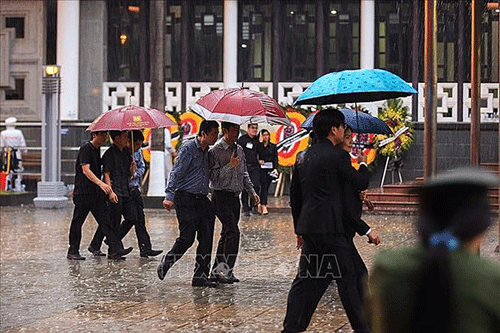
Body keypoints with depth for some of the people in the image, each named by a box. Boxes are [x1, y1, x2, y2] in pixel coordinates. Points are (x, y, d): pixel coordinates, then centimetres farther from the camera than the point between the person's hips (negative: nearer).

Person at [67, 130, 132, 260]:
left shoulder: (97, 149, 15)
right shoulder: (86, 148, -11)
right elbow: (86, 170, -20)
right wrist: (101, 184, -29)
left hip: (97, 192, 8)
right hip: (83, 192, -8)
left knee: (106, 220, -2)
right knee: (77, 222, 2)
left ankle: (115, 250, -9)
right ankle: (73, 252, 12)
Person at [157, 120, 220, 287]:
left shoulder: (207, 152, 16)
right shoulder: (188, 148, -7)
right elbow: (176, 172, -13)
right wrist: (170, 196, -20)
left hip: (202, 200, 8)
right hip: (186, 200, -8)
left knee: (206, 238, 0)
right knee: (187, 238, -7)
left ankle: (201, 276, 4)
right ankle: (165, 264, 16)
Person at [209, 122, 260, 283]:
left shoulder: (239, 150, 13)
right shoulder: (215, 151, -10)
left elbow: (244, 174, 23)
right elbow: (214, 176, -15)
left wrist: (252, 191, 16)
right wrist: (230, 166, -20)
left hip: (235, 197, 7)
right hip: (221, 196, -7)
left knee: (228, 233, 9)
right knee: (233, 232, -16)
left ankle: (217, 270, 15)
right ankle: (226, 269, -12)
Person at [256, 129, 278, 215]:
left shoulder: (273, 146, 10)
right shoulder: (258, 146, 4)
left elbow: (275, 158, 7)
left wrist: (275, 168, -4)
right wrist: (258, 161, -14)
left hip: (270, 169, 3)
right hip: (261, 169, -3)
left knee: (266, 187, 5)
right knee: (264, 186, -13)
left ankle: (260, 204, 18)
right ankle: (264, 206, -16)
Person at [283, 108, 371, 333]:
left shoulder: (308, 154, 14)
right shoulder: (335, 156, -12)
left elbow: (297, 191, 19)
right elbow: (361, 183, -7)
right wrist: (363, 165, 15)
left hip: (308, 223, 8)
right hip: (328, 226, -8)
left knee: (307, 277, 10)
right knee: (346, 276, 0)